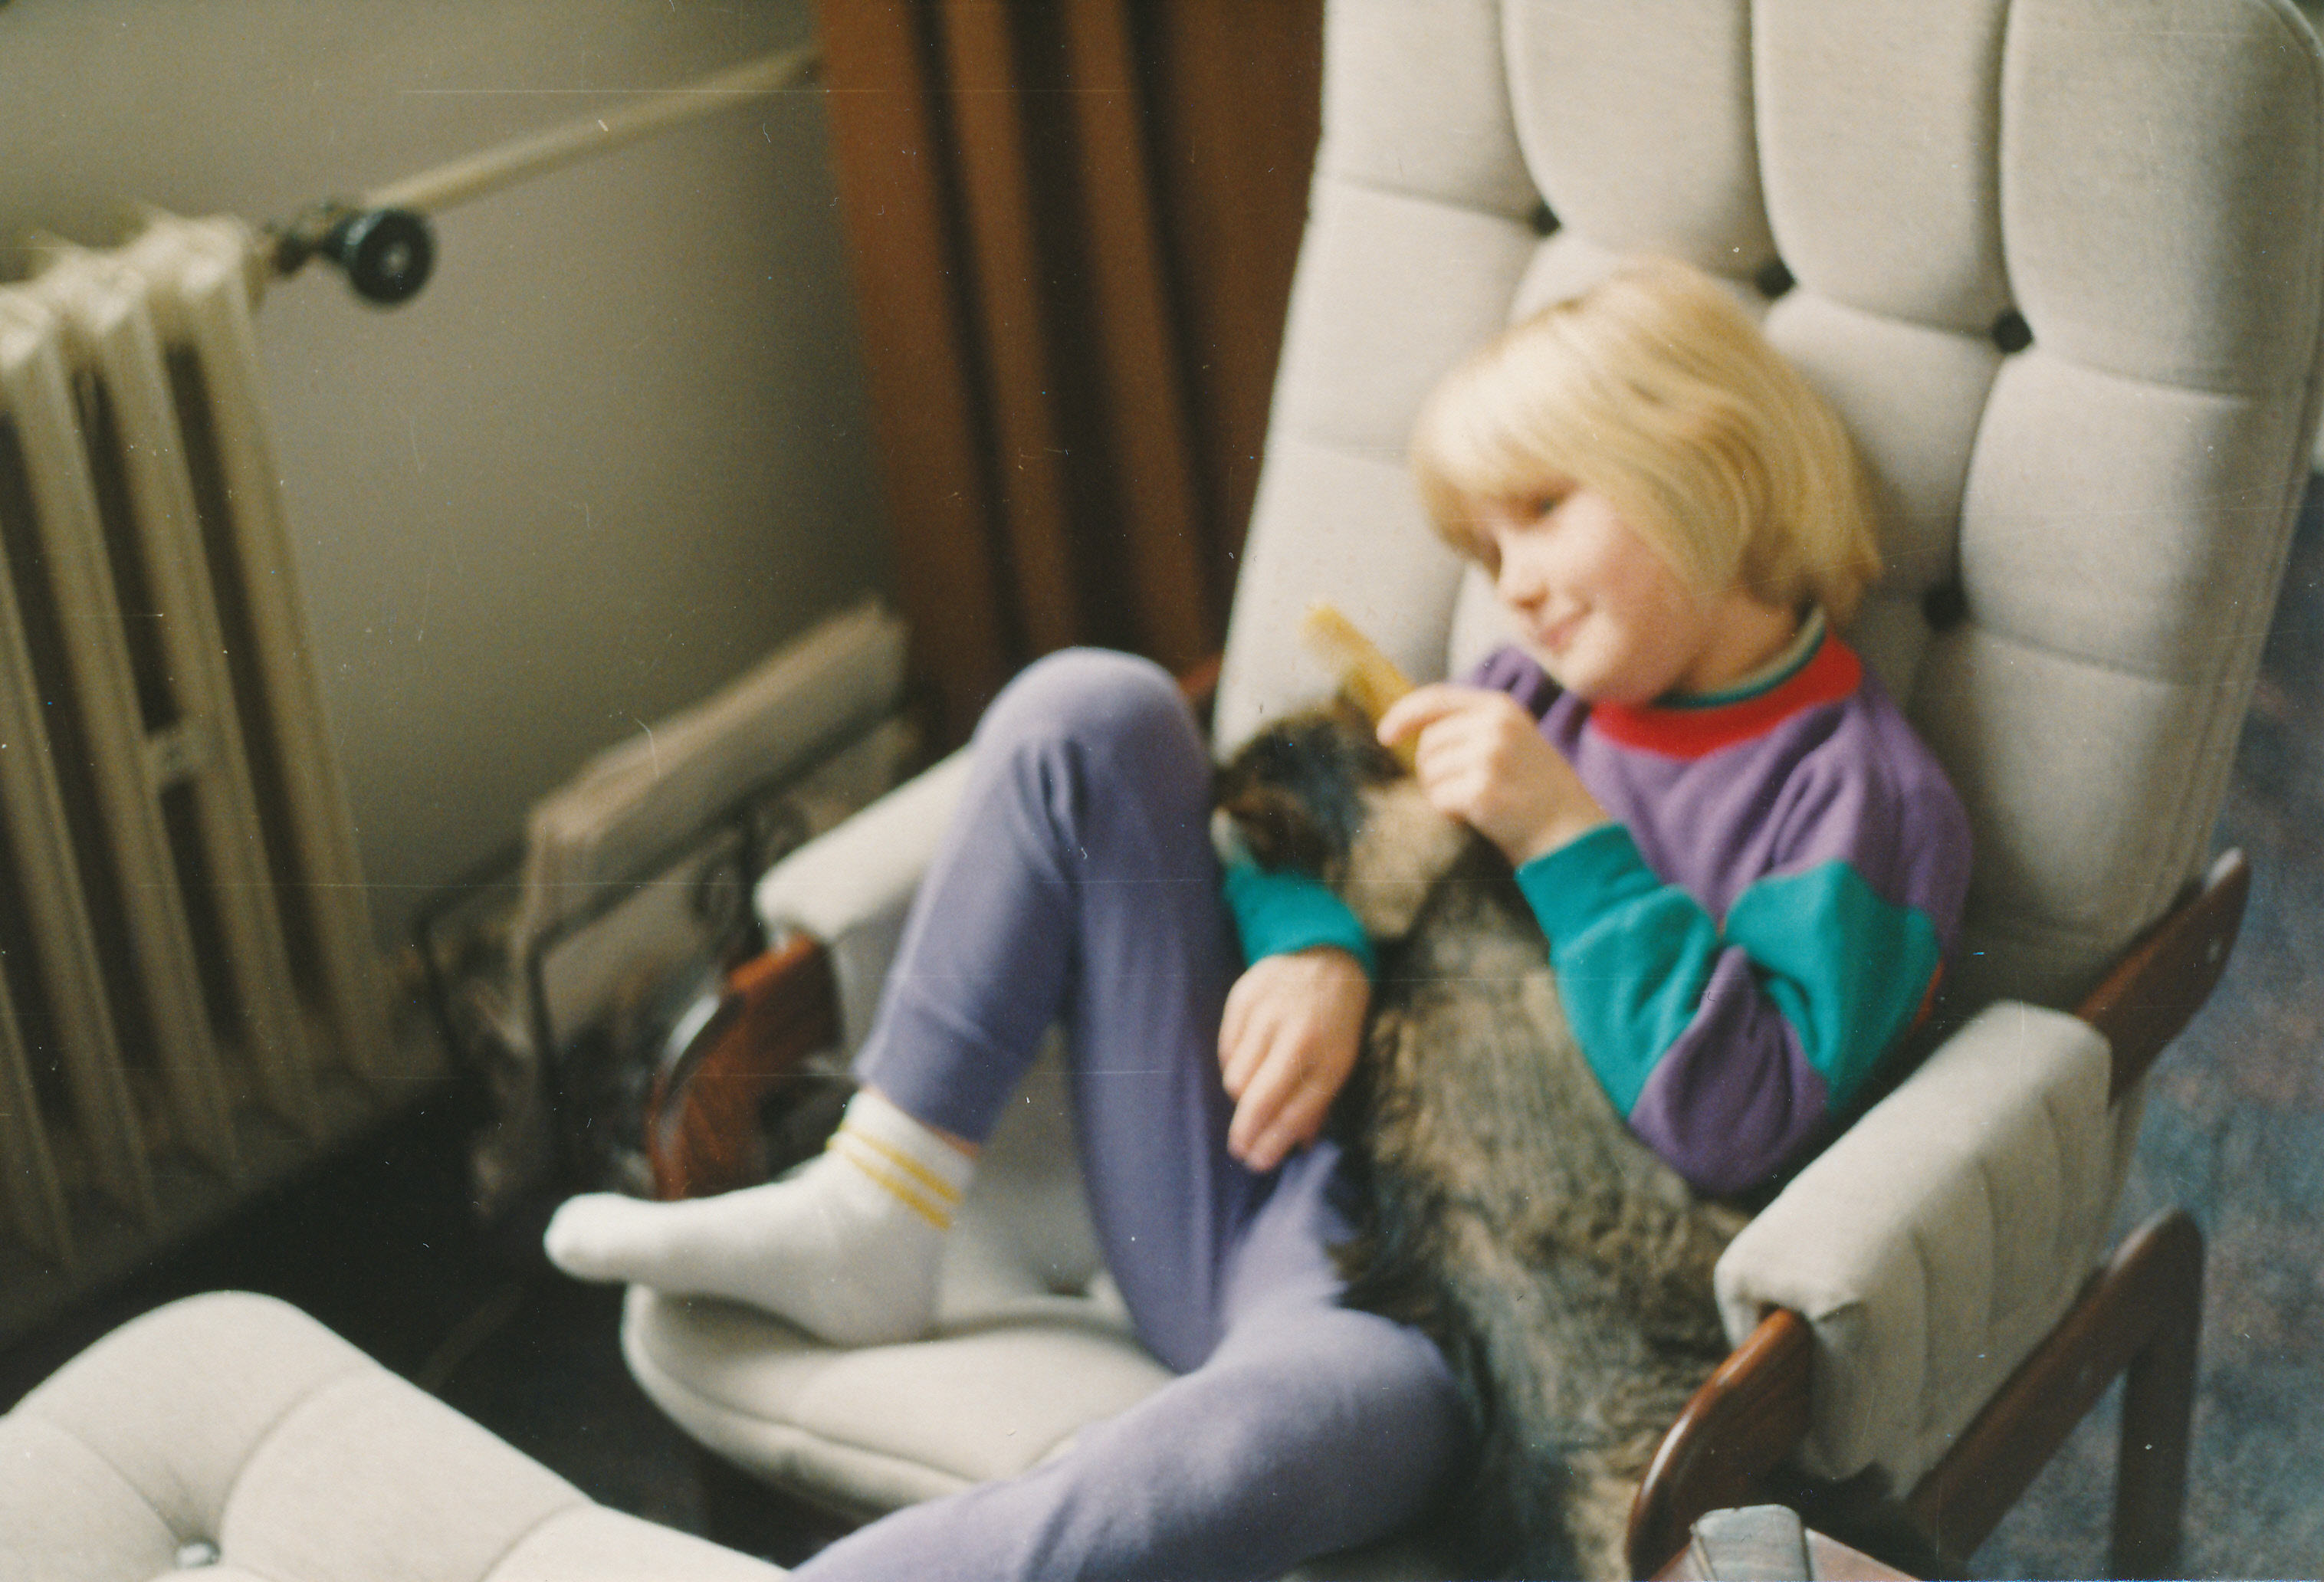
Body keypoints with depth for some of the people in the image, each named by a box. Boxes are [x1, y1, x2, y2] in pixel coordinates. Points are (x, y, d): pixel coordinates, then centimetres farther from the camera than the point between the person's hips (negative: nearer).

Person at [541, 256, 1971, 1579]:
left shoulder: (1865, 802, -4)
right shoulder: (1544, 687, 15)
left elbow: (1735, 1125, -15)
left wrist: (1566, 837, -15)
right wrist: (1315, 944, -4)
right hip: (1257, 1180, 7)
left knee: (1358, 1404, -44)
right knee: (1090, 710, -5)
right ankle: (869, 1223, -8)